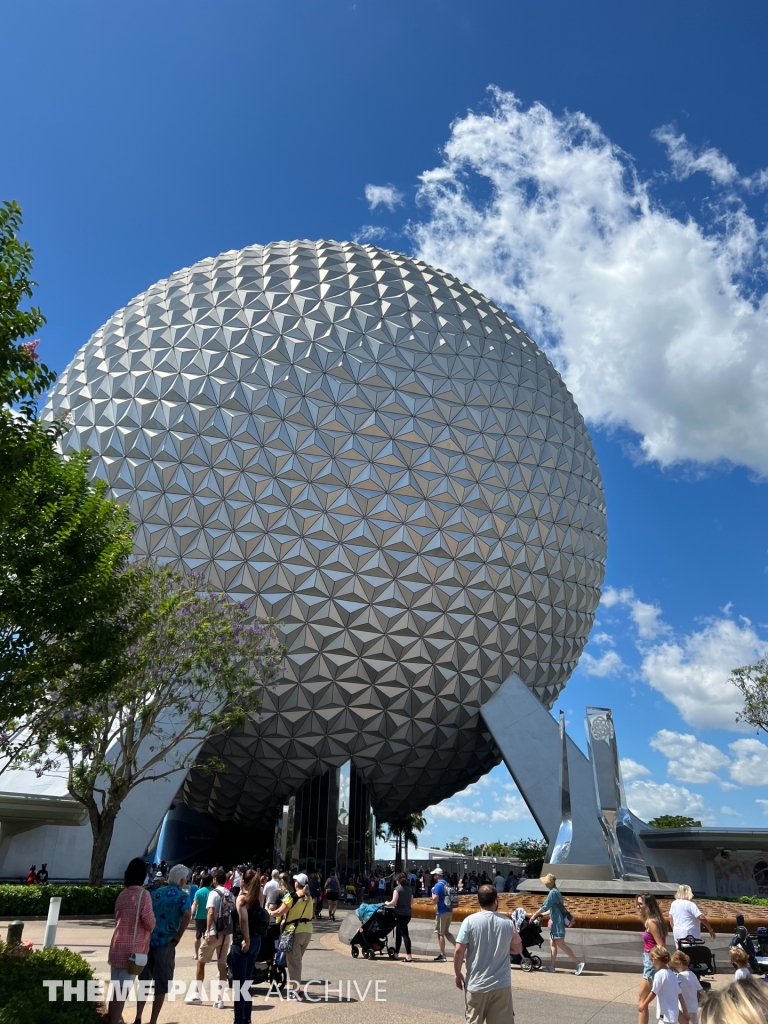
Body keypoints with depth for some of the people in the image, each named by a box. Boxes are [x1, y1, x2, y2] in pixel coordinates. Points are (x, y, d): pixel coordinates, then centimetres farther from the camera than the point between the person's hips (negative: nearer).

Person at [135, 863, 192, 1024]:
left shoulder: (155, 892, 11)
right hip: (165, 944, -5)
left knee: (144, 982, 20)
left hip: (147, 941, 5)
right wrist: (178, 937, -12)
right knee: (161, 986, 8)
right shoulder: (182, 896, -6)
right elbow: (187, 915, -22)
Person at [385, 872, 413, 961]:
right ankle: (396, 953, 27)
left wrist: (387, 904, 3)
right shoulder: (409, 889, 10)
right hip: (408, 913, 7)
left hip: (400, 913, -7)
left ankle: (409, 955, -13)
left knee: (404, 934, -8)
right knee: (399, 932, 19)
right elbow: (411, 901, 14)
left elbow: (394, 902, -15)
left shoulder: (397, 889, -10)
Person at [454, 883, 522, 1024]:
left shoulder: (470, 921, -11)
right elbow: (518, 949, 8)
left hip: (476, 984, -1)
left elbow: (459, 951, -11)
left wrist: (458, 974, 4)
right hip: (501, 985, 1)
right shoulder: (507, 922, -4)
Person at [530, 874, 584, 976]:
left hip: (558, 922, -10)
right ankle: (552, 967, 13)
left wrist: (535, 915, -8)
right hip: (555, 921, 10)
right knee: (552, 943, 10)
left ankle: (578, 962, -3)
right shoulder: (556, 892, 13)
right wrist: (541, 914, 19)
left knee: (561, 944, -6)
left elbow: (545, 907, -17)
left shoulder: (553, 892, -17)